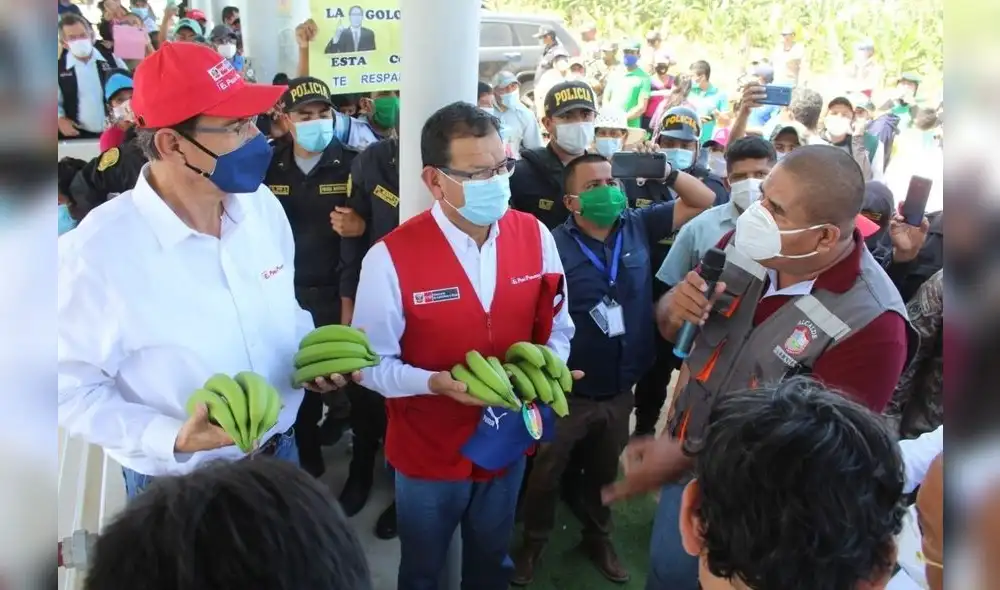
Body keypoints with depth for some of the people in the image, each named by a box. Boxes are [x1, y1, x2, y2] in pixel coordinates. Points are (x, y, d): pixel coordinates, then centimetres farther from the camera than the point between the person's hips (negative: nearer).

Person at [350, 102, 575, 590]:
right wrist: (435, 382, -31)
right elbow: (372, 364, -14)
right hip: (427, 451, -3)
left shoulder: (535, 236, -10)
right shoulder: (391, 258, -22)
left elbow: (556, 328, 2)